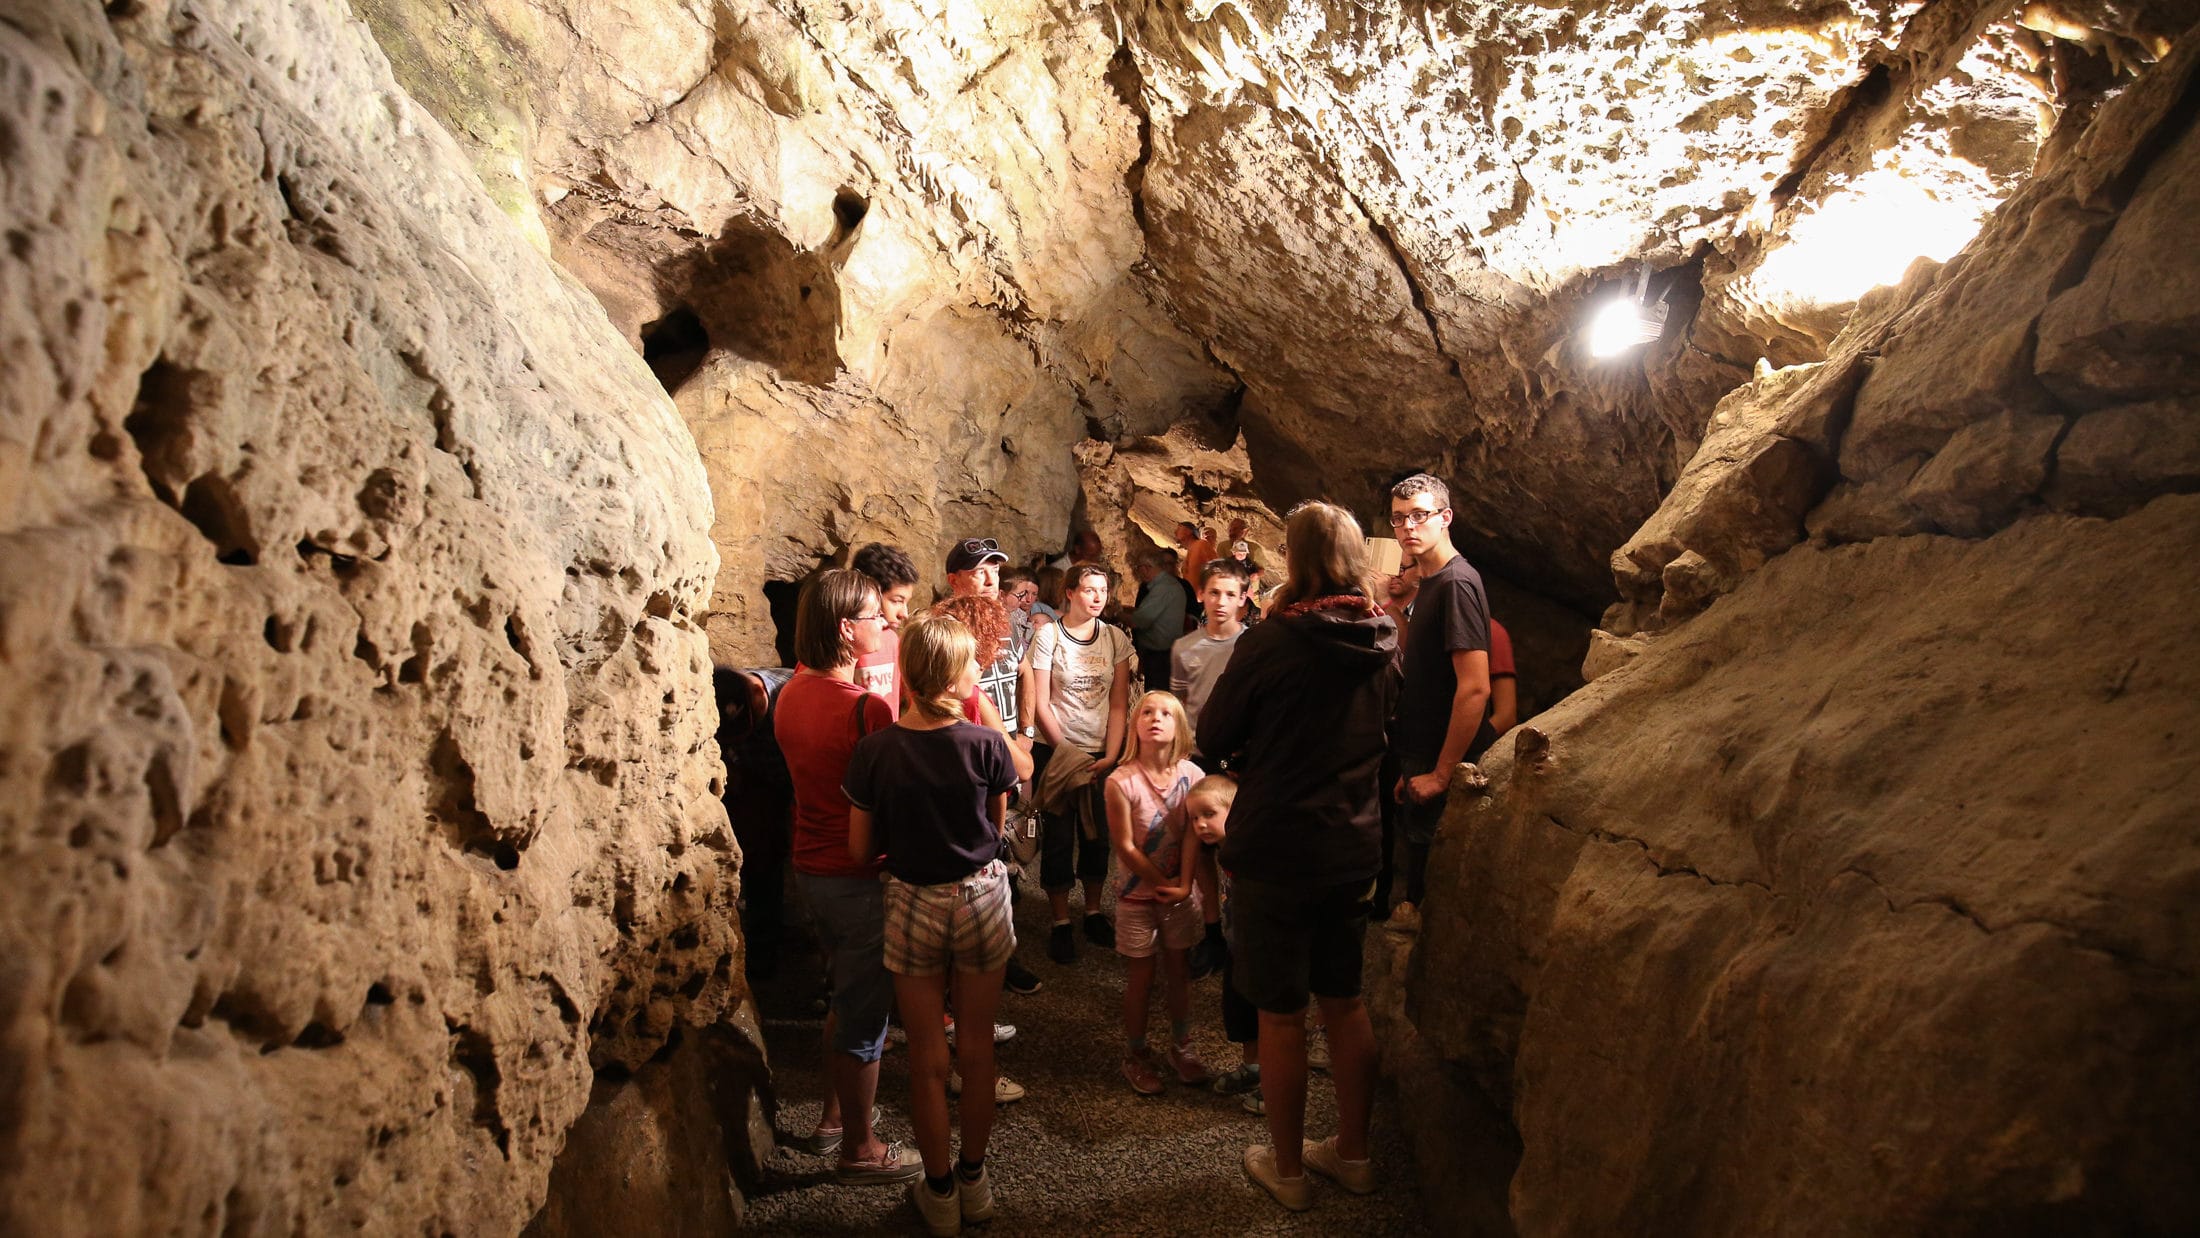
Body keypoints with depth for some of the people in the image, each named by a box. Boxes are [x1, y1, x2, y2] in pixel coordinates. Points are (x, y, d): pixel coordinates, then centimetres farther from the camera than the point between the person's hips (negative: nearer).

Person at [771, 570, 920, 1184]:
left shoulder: (792, 693, 1)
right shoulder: (865, 707, -25)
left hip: (811, 866, 9)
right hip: (859, 875, -9)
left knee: (848, 995, 26)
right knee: (865, 1012, 8)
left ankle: (833, 1117, 41)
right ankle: (859, 1149, 23)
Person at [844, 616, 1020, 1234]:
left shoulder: (875, 750, -13)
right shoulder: (985, 744, -14)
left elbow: (861, 847, -6)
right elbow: (996, 827, 0)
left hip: (913, 906, 0)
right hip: (981, 898, 0)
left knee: (927, 1057, 14)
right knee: (976, 1047, 16)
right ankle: (974, 1181, 31)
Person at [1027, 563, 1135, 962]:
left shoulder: (1116, 638, 3)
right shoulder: (1048, 635, -6)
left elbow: (1118, 704, 1)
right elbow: (1040, 704, -8)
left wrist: (1111, 755, -8)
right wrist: (1065, 752, -11)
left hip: (1103, 753, 3)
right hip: (1059, 750, -3)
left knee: (1097, 835, 10)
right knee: (1059, 837, 1)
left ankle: (1093, 912, 25)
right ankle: (1060, 923, 12)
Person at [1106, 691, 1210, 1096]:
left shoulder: (1191, 775, -8)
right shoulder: (1121, 782, -17)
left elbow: (1192, 835, -9)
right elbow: (1125, 847, -15)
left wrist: (1184, 885, -19)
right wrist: (1163, 885, -12)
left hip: (1180, 895, 3)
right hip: (1138, 895, -3)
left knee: (1179, 971, 15)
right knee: (1141, 976, 8)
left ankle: (1181, 1046, 33)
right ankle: (1135, 1054, 25)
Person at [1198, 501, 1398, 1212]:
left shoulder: (1270, 644, -18)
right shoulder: (1384, 644, -1)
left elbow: (1211, 739, -7)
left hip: (1275, 851, -5)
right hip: (1354, 848, 6)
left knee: (1280, 1014, 9)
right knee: (1345, 1002, 19)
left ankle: (1287, 1168, 22)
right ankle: (1352, 1153, 32)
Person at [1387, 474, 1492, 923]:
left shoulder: (1456, 583, -17)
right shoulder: (1428, 583, 12)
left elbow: (1475, 688, -24)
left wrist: (1441, 772, -21)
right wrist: (1411, 768, 16)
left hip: (1444, 765, -9)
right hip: (1422, 757, 9)